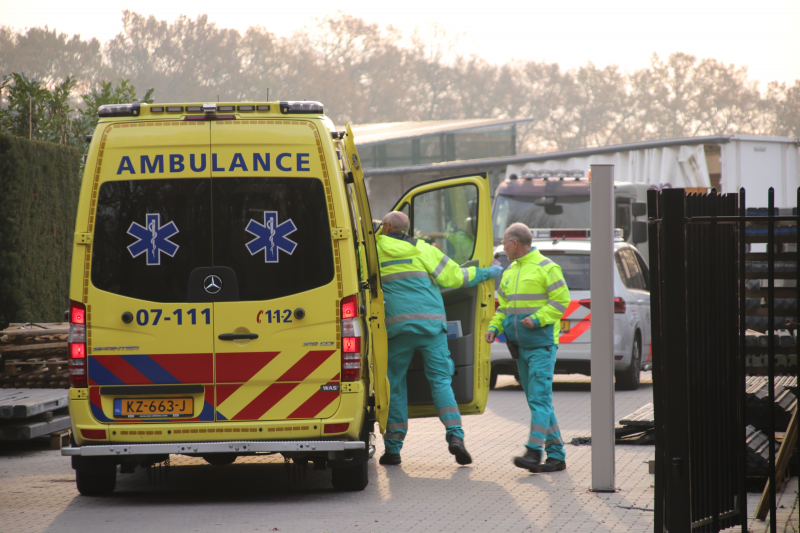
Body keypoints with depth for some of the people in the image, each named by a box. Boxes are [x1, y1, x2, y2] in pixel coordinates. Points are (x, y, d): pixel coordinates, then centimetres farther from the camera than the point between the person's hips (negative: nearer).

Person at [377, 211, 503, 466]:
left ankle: (393, 447, 8)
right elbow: (453, 276, 8)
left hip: (396, 325, -1)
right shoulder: (422, 250, 9)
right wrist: (486, 273, 20)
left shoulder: (374, 251, 7)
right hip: (430, 324, 1)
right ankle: (455, 435, -13)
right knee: (440, 380, 4)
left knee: (394, 384, 8)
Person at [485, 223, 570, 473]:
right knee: (536, 399, 7)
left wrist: (537, 319, -20)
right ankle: (557, 456, 10)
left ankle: (533, 452, -23)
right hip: (521, 347, 9)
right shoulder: (510, 272, 18)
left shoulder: (546, 268, -7)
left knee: (539, 397, -15)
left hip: (542, 343, -9)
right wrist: (494, 327, 5)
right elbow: (503, 306, 22)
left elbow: (561, 300, -10)